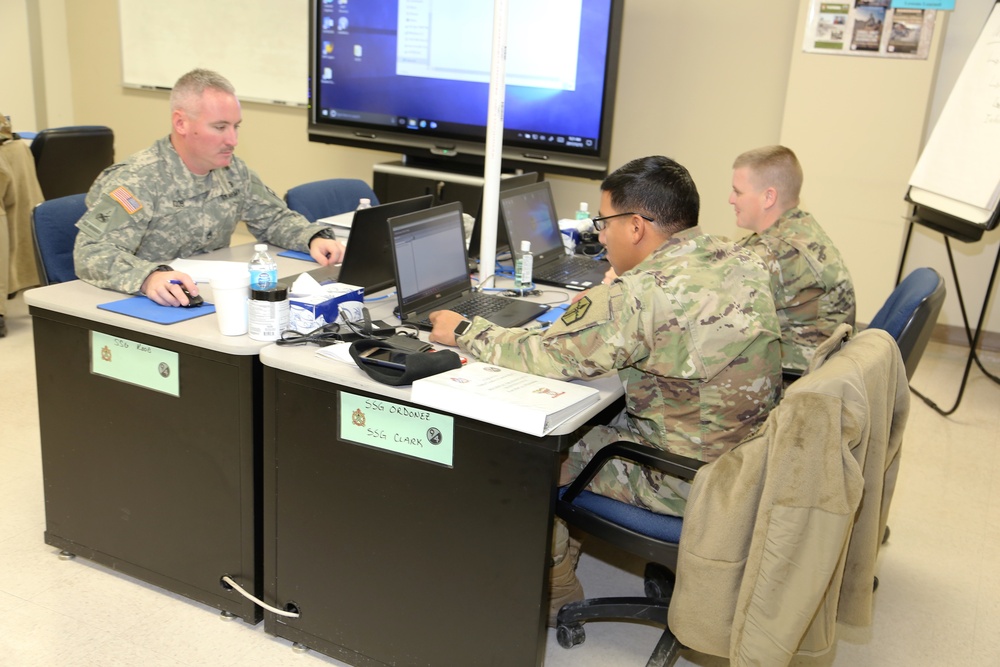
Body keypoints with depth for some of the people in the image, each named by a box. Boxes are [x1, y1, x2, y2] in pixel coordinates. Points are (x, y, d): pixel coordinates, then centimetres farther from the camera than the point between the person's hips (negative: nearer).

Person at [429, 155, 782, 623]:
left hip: (686, 481, -8)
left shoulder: (640, 294, -27)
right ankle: (565, 549, 35)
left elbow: (544, 356, -20)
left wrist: (464, 332, -4)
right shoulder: (744, 262, 0)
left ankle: (553, 594, 25)